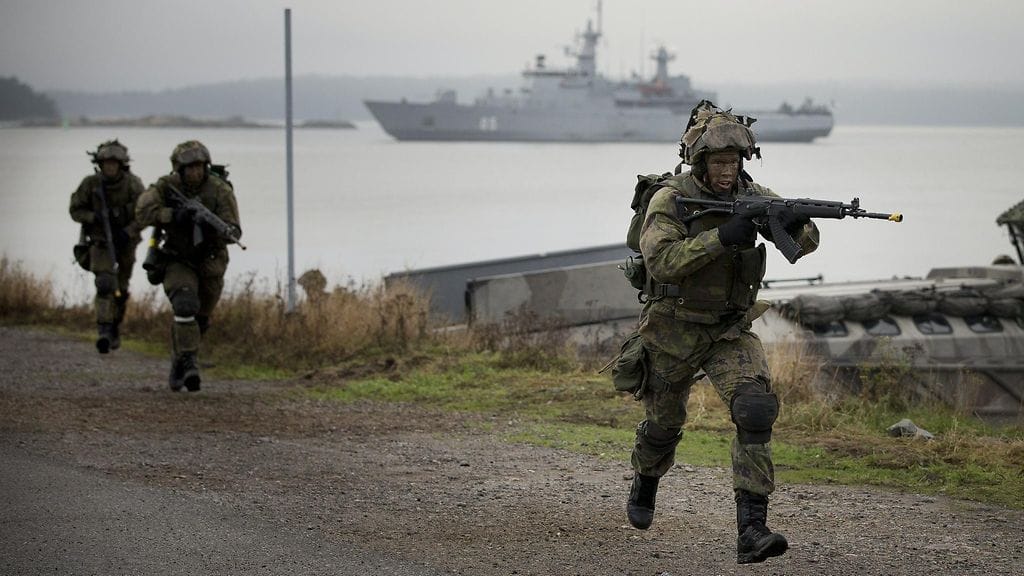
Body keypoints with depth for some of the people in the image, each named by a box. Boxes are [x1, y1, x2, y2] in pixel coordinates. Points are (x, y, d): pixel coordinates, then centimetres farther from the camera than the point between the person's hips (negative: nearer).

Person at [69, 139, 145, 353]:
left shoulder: (133, 184, -17)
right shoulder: (90, 183, -15)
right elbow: (75, 210, -5)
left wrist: (128, 232, -25)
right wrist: (94, 217, -23)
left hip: (125, 242, 1)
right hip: (101, 241, -1)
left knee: (121, 289, 12)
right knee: (104, 283, -21)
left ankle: (115, 327, 36)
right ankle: (104, 332, -27)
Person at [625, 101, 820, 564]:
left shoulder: (751, 196, -4)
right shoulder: (670, 199, -16)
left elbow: (808, 243, -6)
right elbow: (662, 260, -29)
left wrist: (794, 224, -31)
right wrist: (720, 237, -37)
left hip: (732, 331, 2)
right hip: (675, 331, -2)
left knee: (756, 412, -22)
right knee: (664, 424, 17)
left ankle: (751, 531, -26)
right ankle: (644, 484, 53)